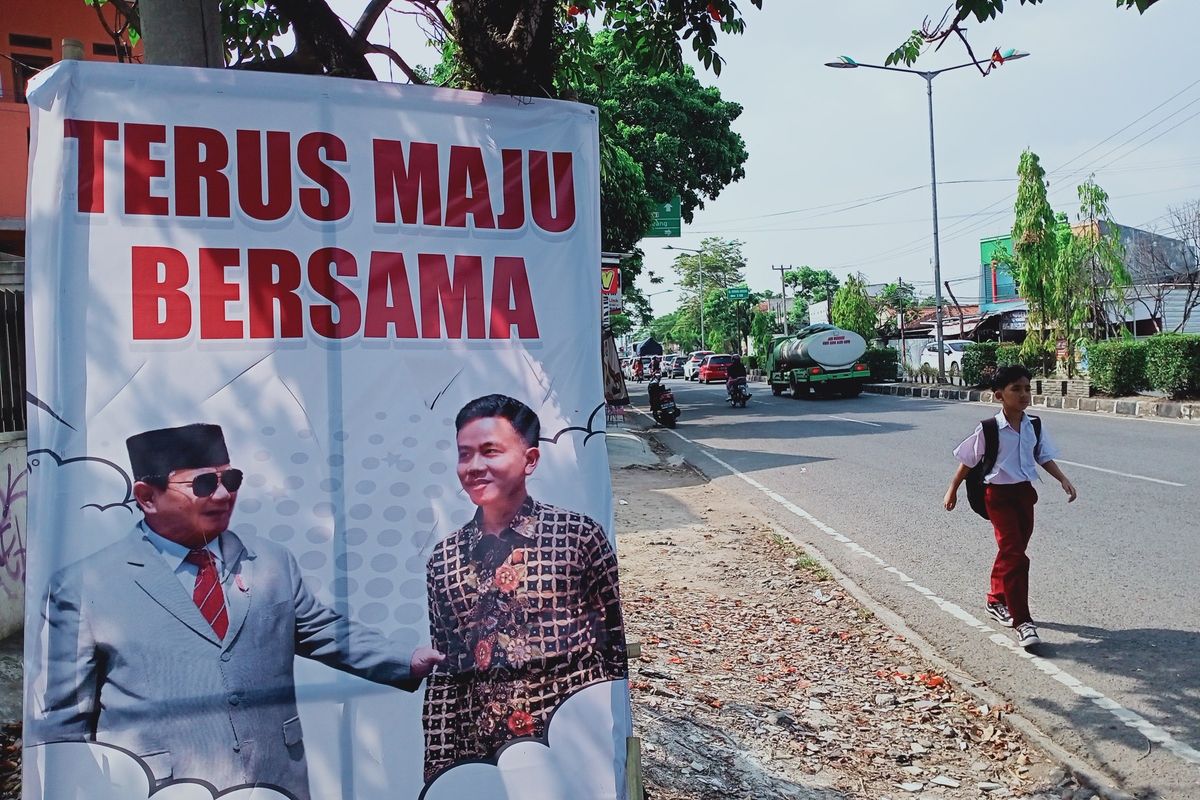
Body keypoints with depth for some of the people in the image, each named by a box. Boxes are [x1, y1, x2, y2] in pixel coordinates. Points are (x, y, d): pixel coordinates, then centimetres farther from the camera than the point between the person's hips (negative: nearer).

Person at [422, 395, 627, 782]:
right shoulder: (443, 558, 3)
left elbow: (616, 652, -3)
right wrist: (439, 767, 2)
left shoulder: (580, 536, -7)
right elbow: (443, 673, 6)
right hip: (479, 756, 4)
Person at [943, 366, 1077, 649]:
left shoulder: (1034, 426, 0)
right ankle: (1022, 621, -7)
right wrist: (952, 490, 2)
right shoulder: (988, 429, -14)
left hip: (1025, 492, 6)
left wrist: (1063, 480, -5)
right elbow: (968, 461, -4)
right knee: (1014, 555, -10)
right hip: (999, 495, -6)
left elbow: (1044, 457, 9)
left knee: (1010, 553, 16)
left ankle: (996, 601, 37)